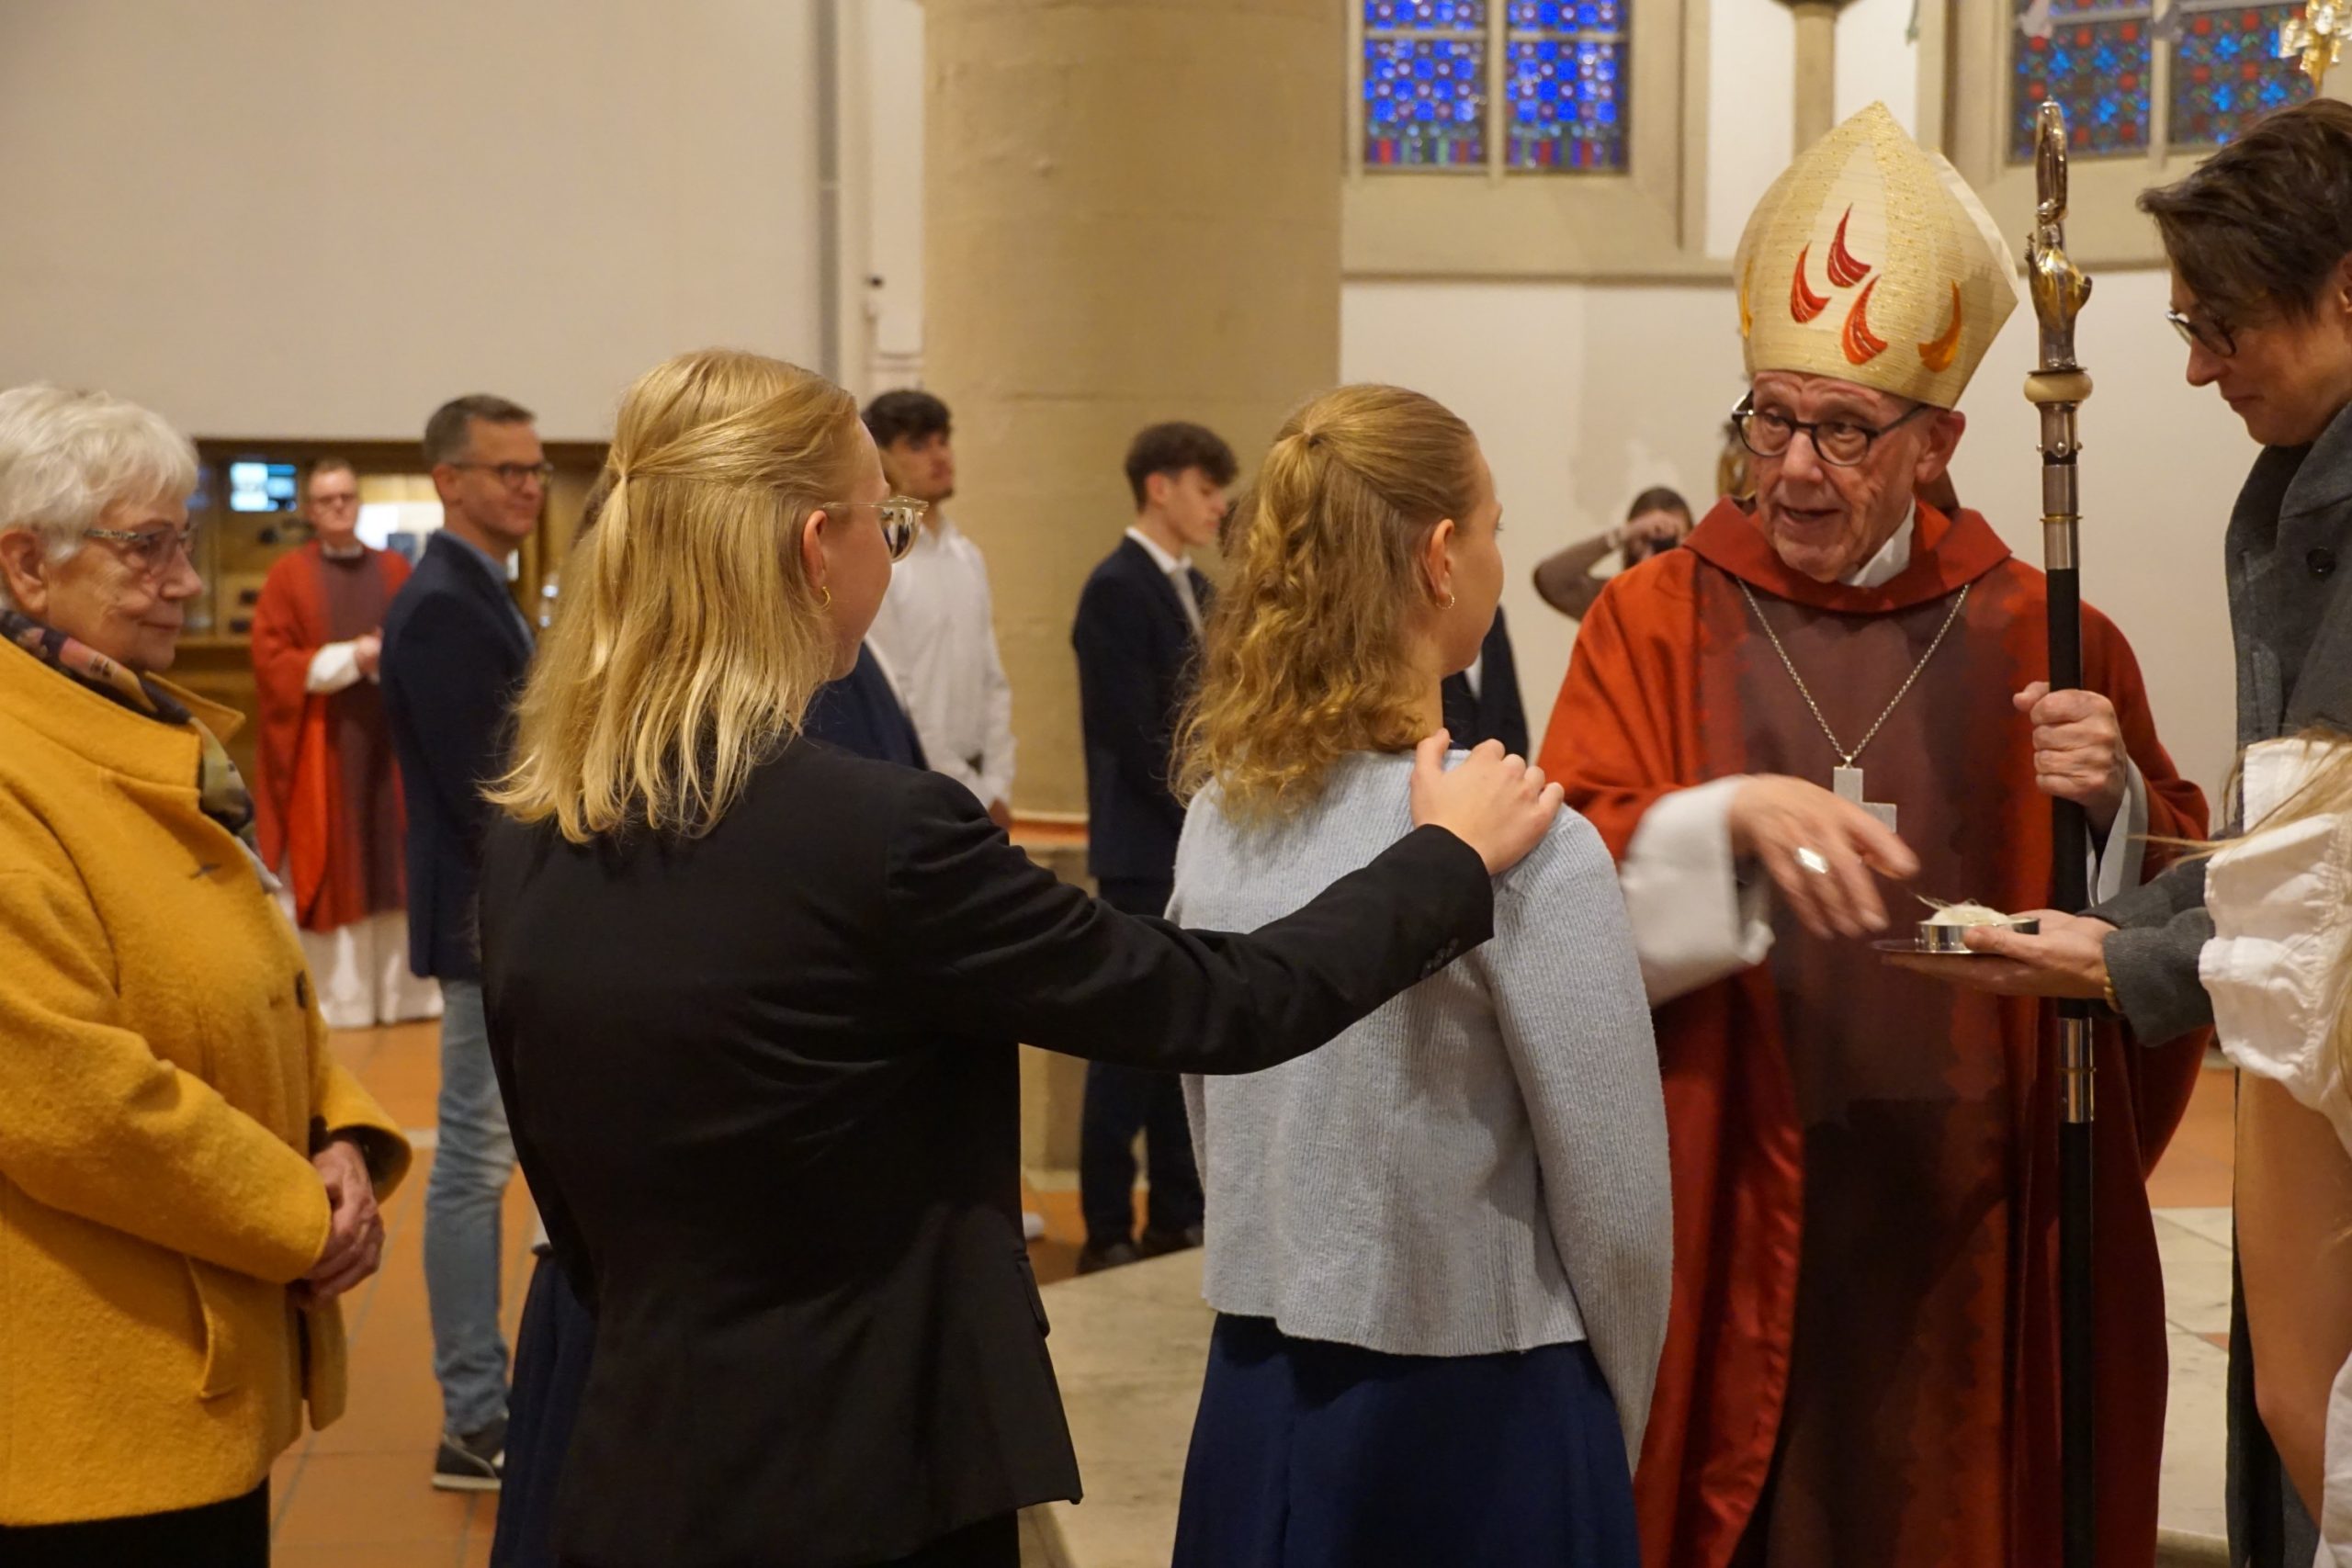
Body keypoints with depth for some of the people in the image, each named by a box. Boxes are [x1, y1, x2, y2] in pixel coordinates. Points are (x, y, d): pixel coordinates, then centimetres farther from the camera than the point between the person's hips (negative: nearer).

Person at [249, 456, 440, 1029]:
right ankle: (330, 996, 1)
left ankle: (402, 989, 7)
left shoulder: (395, 571, 11)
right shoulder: (289, 575, 2)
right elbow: (273, 663, -5)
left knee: (393, 862, 3)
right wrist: (350, 658, -13)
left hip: (387, 740, 3)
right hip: (320, 746, -3)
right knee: (324, 869, -2)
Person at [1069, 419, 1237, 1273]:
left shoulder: (1195, 588, 14)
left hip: (1202, 848, 8)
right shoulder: (1117, 588, -12)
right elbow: (1135, 735, -17)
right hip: (1148, 852, -8)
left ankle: (1177, 1216, 18)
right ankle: (1108, 1231, 4)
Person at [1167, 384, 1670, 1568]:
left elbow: (1217, 1133, 9)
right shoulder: (1528, 848, -18)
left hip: (1259, 1393, 5)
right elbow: (1615, 1202, -11)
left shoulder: (1219, 820, -1)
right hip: (1473, 1411, -5)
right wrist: (1612, 1434, 4)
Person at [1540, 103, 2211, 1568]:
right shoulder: (1655, 624, 1)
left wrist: (2114, 804, -13)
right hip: (1727, 1209, -1)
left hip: (1976, 1217, 1)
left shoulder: (2041, 637, 5)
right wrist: (1733, 817, -25)